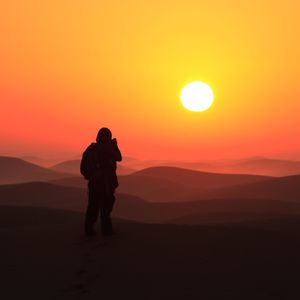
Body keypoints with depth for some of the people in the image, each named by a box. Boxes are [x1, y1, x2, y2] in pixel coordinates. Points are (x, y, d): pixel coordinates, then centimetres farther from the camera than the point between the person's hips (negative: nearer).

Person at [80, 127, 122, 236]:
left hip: (94, 182, 4)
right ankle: (106, 229, 5)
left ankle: (88, 228, 9)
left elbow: (83, 166, 2)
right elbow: (119, 158, 7)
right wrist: (115, 145, 17)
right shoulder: (109, 149, -10)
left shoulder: (90, 149, 2)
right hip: (107, 182, -4)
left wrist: (88, 175, 15)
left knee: (93, 205, 11)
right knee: (106, 206, 3)